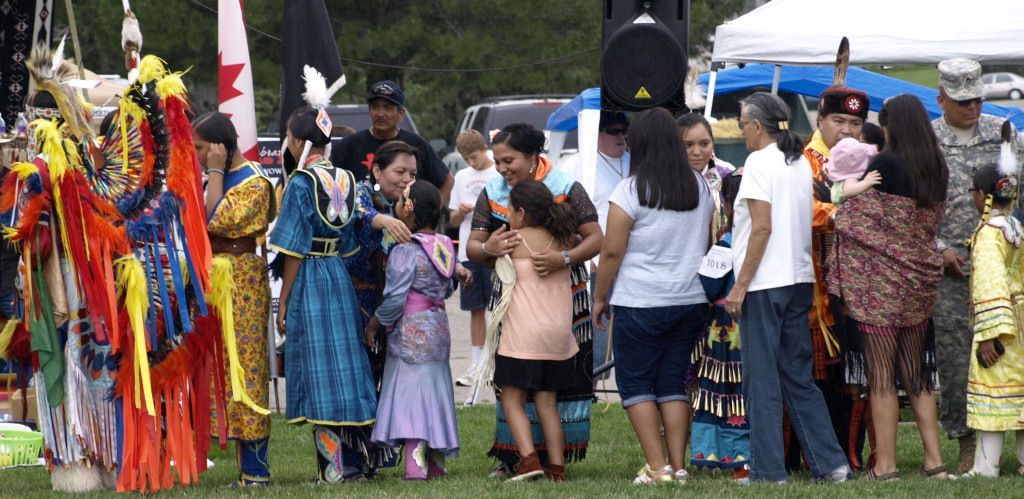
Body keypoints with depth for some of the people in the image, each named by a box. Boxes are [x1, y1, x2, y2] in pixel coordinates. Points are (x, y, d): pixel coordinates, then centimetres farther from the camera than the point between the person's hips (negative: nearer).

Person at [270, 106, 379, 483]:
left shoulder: (301, 183, -12)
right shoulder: (344, 181, 8)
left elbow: (294, 250, -12)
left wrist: (283, 303, -8)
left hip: (309, 281, -7)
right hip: (340, 279, 7)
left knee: (319, 371, -4)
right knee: (345, 364, 10)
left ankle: (332, 467, -4)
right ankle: (355, 461, 13)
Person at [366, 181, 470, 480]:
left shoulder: (405, 252, -17)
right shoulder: (443, 247, 6)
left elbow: (394, 300, -19)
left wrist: (374, 325, -6)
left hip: (409, 333, -8)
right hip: (438, 328, 8)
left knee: (411, 396, -8)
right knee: (433, 394, 14)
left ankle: (415, 466, -16)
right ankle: (437, 463, 20)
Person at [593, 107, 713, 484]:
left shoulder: (631, 191, -11)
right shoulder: (700, 188, 7)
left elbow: (612, 251, -10)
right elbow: (708, 243, 18)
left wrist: (600, 298, 0)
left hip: (641, 303, -5)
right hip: (691, 301, 5)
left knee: (636, 383, 3)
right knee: (673, 384, 10)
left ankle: (657, 467, -4)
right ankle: (678, 465, 5)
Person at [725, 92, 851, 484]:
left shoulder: (759, 162, -11)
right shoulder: (801, 164, 12)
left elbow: (762, 227, -17)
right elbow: (807, 223, 14)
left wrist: (741, 285, -15)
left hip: (764, 285, -8)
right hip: (799, 279, 8)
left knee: (761, 380, -2)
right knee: (798, 377, 12)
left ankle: (768, 471, -1)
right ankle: (829, 462, 8)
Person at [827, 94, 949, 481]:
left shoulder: (884, 164, -14)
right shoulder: (938, 170, 6)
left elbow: (853, 219, -7)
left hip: (882, 281, -7)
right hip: (921, 277, 7)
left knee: (881, 376, -1)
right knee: (916, 375, 13)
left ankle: (885, 464, 0)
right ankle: (934, 461, 10)